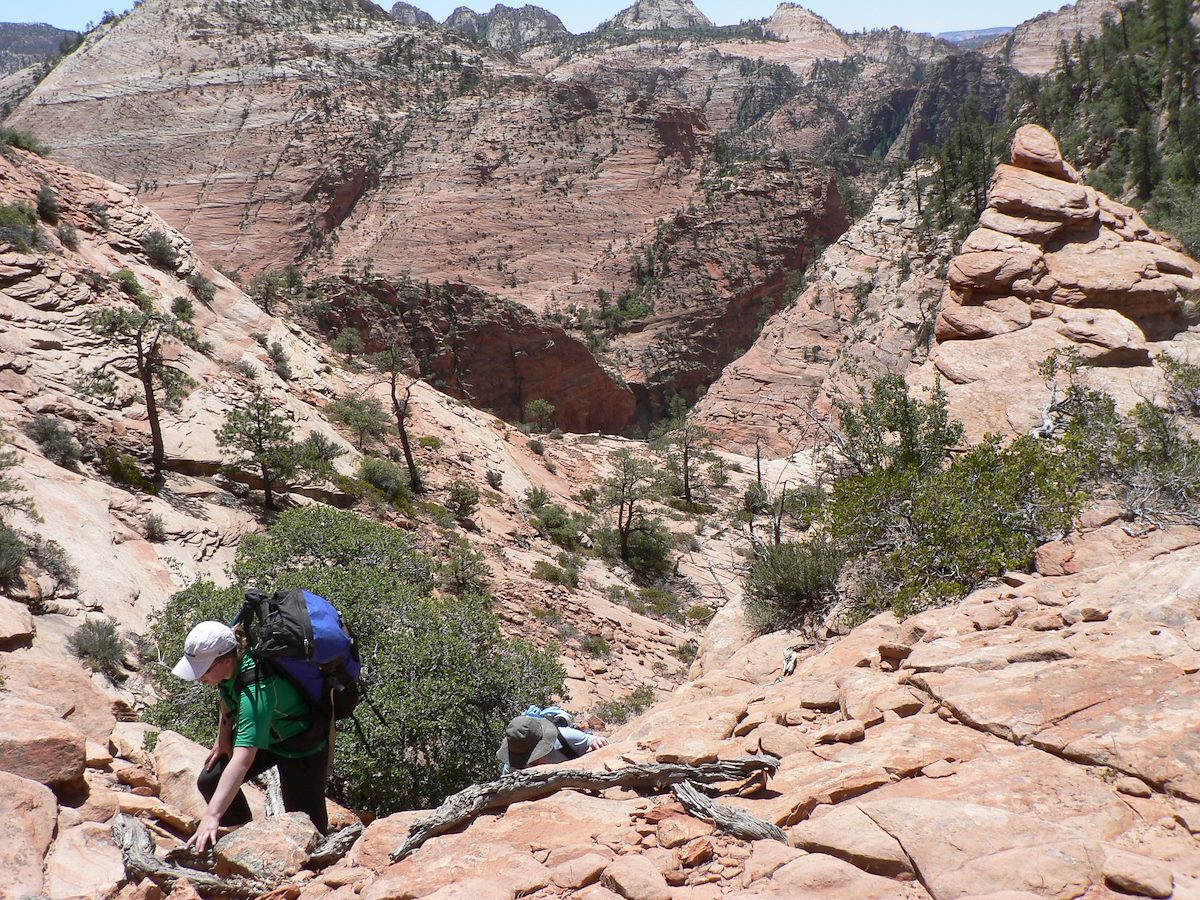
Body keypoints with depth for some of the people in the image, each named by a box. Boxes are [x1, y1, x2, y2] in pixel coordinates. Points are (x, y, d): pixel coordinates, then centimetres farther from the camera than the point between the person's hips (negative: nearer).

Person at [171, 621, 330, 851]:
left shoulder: (256, 691, -42)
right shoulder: (229, 664, -18)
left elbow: (243, 760, -48)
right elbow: (227, 698, 8)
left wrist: (212, 816, -51)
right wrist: (223, 739, 2)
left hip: (302, 746, -8)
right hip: (264, 733, 8)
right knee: (209, 781, -1)